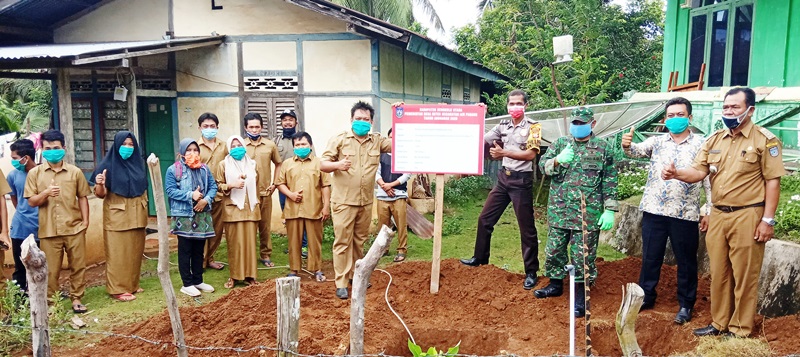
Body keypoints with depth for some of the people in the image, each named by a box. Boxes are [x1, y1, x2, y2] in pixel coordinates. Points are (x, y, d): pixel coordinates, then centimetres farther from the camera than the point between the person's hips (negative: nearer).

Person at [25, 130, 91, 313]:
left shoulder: (75, 172, 3)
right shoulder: (35, 173, 3)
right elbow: (31, 201, 2)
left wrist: (85, 221, 1)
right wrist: (46, 193, -18)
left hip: (74, 228, 0)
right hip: (48, 230, 0)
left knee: (78, 265, 7)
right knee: (51, 270, 6)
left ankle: (76, 298, 20)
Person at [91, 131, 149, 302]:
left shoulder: (138, 163, 6)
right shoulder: (108, 165, -9)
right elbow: (100, 194, -12)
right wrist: (100, 184, -33)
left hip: (136, 215, 5)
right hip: (117, 216, -5)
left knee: (134, 251, 11)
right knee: (118, 253, -1)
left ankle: (132, 284, 23)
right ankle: (118, 289, 6)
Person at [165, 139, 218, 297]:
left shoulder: (204, 169, 8)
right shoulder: (173, 170, -5)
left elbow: (213, 186, 6)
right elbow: (170, 190, -12)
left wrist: (206, 200, -12)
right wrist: (190, 195, -20)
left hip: (202, 215, 5)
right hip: (183, 215, -4)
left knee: (199, 250, 13)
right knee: (185, 250, 3)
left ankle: (198, 280, 24)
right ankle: (187, 284, 11)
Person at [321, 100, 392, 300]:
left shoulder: (377, 141, 7)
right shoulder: (339, 140, -3)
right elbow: (322, 165, -4)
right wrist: (337, 164, -27)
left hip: (366, 202, 4)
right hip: (343, 201, -4)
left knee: (360, 241, 16)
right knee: (342, 242, -2)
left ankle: (356, 274, 31)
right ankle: (341, 283, 4)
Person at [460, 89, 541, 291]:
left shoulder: (533, 127, -6)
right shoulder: (503, 126, 10)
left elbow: (530, 154, -17)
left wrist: (503, 152, -19)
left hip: (521, 180, -6)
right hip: (503, 178, 6)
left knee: (526, 228, 1)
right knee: (485, 218, 11)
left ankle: (531, 272, 11)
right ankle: (480, 258, 28)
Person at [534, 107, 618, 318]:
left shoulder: (604, 148, 1)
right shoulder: (560, 143, 9)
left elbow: (610, 181, 0)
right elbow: (542, 164, 0)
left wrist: (610, 210, -5)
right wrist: (557, 160, -22)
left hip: (587, 213, -3)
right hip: (559, 210, 3)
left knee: (583, 255, 2)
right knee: (554, 250, 12)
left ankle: (581, 297, 16)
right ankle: (555, 285, 33)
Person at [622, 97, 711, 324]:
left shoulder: (701, 144, 0)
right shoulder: (657, 142, 7)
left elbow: (709, 180, 0)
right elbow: (638, 150, -11)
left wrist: (709, 211, -4)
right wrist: (627, 145, -35)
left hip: (685, 213, -2)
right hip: (654, 210, 2)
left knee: (686, 261, 8)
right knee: (650, 257, 12)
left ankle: (686, 305, 22)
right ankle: (646, 296, 27)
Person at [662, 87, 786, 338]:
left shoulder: (765, 140, -7)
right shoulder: (714, 139, 9)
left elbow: (773, 181, -8)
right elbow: (699, 171, 3)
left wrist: (768, 220, -12)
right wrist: (676, 173, -18)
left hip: (747, 216, -5)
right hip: (718, 215, 5)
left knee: (744, 276, 4)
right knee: (719, 273, 14)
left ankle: (741, 330, 18)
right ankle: (719, 323, 28)